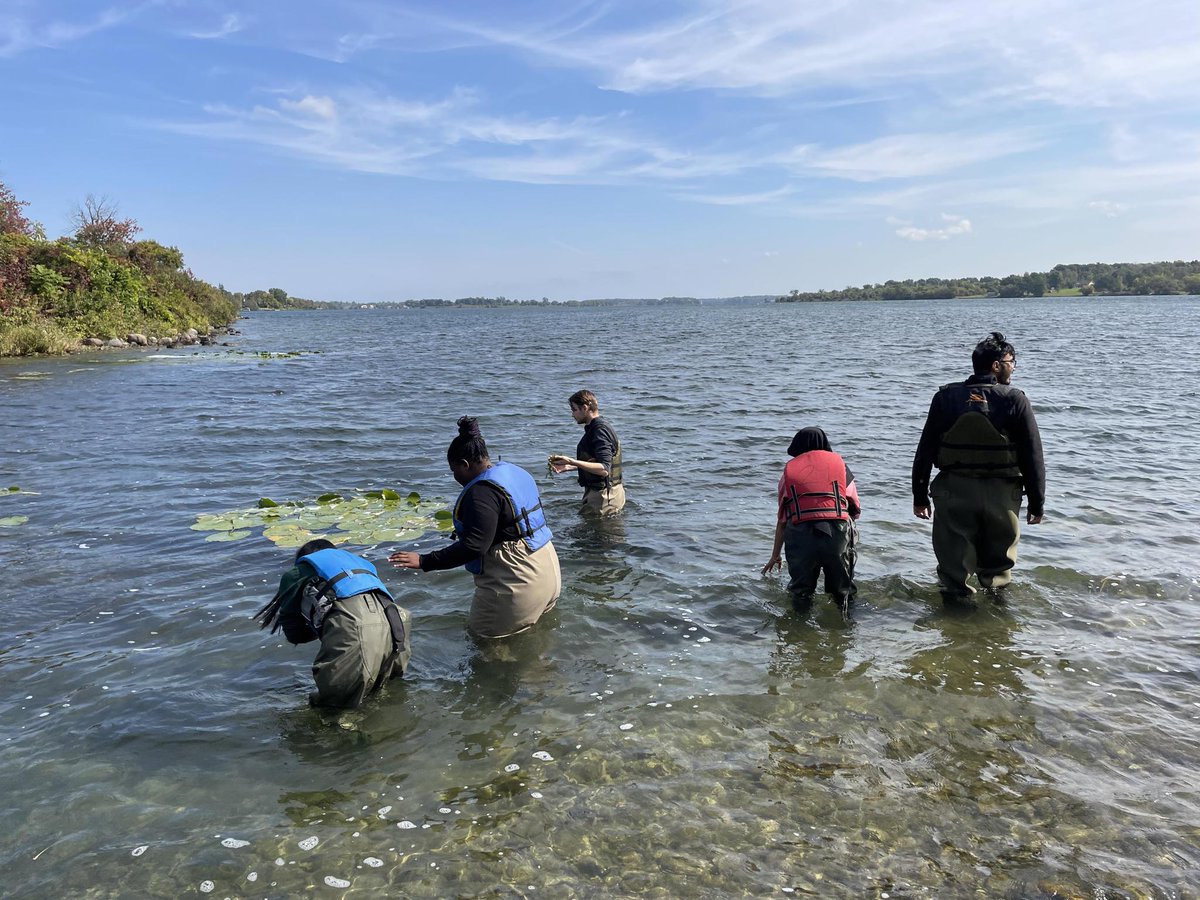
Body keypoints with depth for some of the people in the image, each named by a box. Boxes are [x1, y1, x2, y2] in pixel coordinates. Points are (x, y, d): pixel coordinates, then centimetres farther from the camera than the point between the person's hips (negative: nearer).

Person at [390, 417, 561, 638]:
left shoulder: (482, 491, -21)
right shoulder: (514, 471, 10)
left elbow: (473, 546, -27)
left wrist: (424, 561, -25)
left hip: (518, 582, -10)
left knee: (481, 635, 5)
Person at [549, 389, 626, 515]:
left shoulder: (600, 431, -20)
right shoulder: (593, 428, 13)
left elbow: (604, 469, -29)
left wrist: (572, 461, -31)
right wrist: (568, 467, 12)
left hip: (604, 495, -11)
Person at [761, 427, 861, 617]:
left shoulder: (790, 469, 20)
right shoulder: (838, 463, 21)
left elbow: (782, 519, 18)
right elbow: (856, 509, 20)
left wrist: (775, 555, 26)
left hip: (800, 534, 0)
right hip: (837, 532, 0)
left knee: (800, 590, 18)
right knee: (841, 591, 18)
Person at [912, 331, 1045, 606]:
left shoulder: (946, 397, -1)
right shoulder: (1015, 401, -6)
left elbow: (925, 450, 1)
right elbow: (1033, 457, -5)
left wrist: (919, 495, 8)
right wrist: (1037, 503, 4)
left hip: (953, 492, 1)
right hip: (1001, 496, -1)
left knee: (954, 564, 11)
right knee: (999, 558, 18)